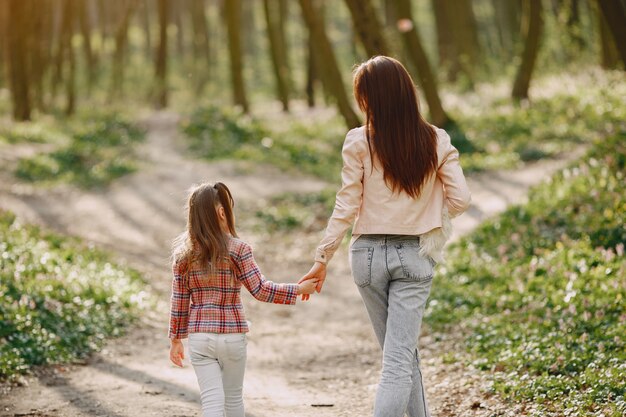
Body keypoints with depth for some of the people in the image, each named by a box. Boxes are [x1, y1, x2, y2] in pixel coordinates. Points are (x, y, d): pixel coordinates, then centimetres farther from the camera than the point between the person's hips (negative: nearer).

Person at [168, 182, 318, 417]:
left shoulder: (183, 253, -1)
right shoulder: (237, 249, -10)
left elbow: (179, 301, 2)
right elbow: (260, 290, -12)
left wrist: (176, 340, 12)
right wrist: (299, 289, -3)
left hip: (199, 337, 1)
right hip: (232, 335, -1)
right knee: (233, 397, 18)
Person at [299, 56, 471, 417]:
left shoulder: (359, 143, -9)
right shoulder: (437, 141, -4)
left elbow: (346, 207, -7)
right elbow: (460, 199, -5)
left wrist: (322, 259, 1)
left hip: (369, 254, 1)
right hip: (415, 255, 0)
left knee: (402, 351, 18)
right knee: (399, 359, -3)